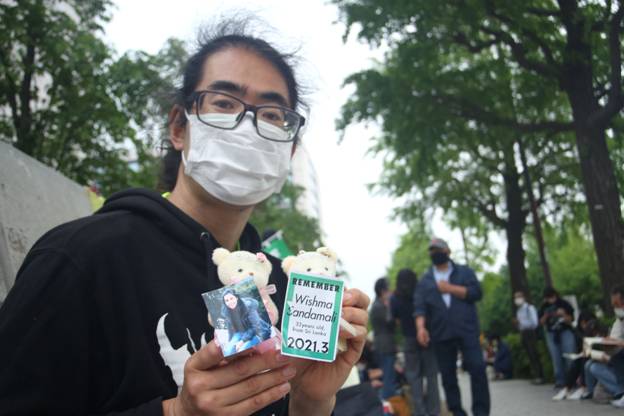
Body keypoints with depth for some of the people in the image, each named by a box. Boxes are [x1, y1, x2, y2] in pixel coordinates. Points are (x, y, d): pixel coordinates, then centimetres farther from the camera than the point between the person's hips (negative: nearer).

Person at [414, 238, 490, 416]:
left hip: (467, 330, -2)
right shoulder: (425, 280, 11)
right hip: (441, 334, 2)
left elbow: (476, 292, -5)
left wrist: (450, 288, -10)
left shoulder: (464, 271, 9)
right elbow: (419, 307, 1)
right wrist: (421, 327, -16)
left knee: (477, 368, -9)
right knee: (447, 375, 4)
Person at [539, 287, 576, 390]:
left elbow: (571, 320, 0)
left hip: (566, 332, -2)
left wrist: (563, 315, -19)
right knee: (556, 359, 0)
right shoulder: (544, 307, 6)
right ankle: (560, 381, 4)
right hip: (551, 334, 2)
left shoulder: (564, 304, -1)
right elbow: (541, 323, 8)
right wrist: (545, 316, -11)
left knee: (570, 357, -7)